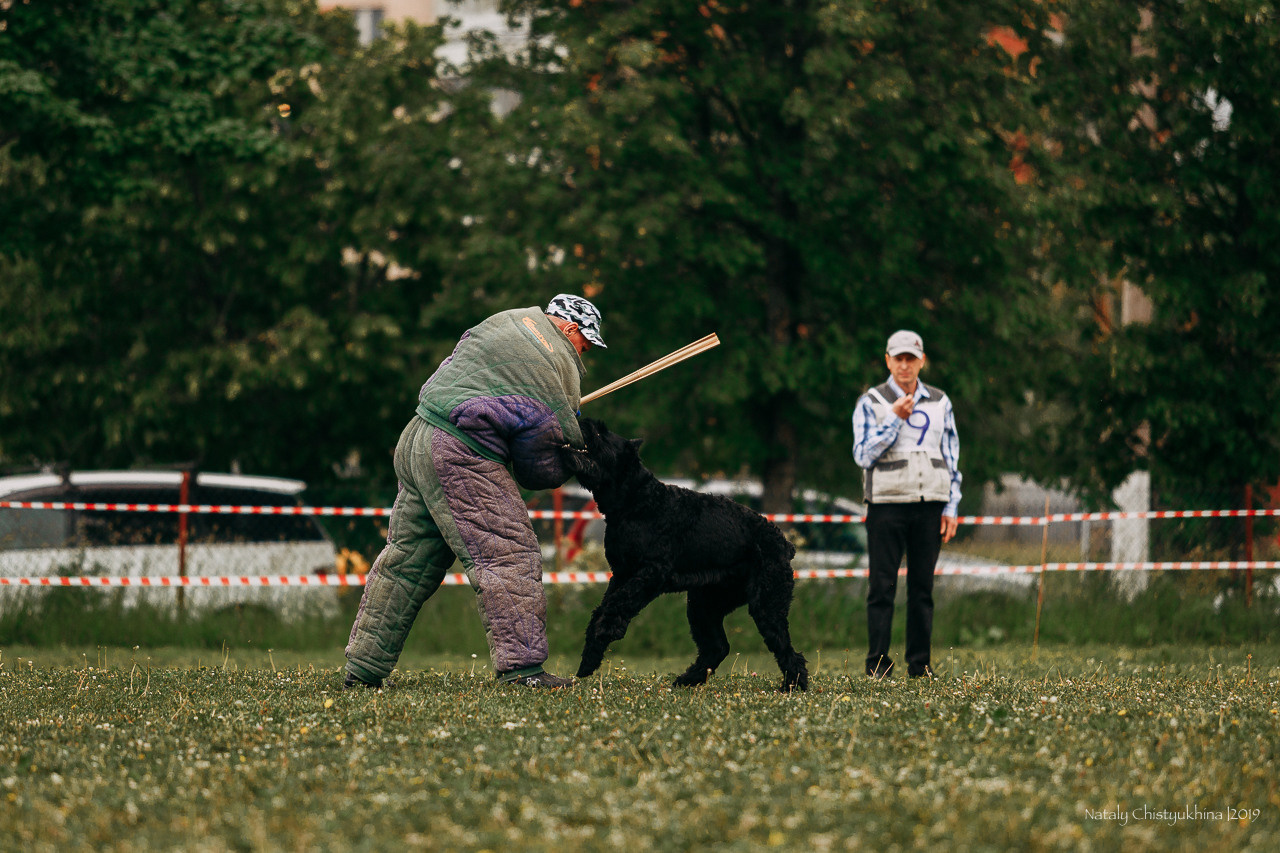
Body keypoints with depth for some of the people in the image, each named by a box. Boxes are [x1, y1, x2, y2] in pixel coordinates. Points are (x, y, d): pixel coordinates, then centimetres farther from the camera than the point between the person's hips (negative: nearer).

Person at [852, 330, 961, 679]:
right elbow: (863, 455, -7)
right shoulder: (871, 403, 3)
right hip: (887, 505, -3)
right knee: (882, 586, -5)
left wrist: (951, 508, 8)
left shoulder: (940, 403, 13)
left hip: (929, 506, 3)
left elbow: (951, 457, 15)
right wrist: (896, 419, -13)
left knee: (923, 586, 4)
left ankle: (920, 663, 8)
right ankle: (878, 663, -3)